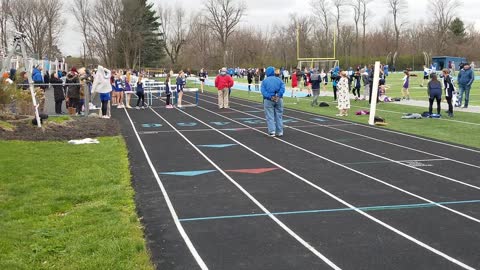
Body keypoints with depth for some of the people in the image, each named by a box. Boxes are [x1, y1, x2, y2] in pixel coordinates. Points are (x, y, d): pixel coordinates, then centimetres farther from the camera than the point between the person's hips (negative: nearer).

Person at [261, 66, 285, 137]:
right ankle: (280, 132, 11)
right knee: (279, 116, 10)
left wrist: (270, 97, -16)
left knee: (270, 116, 1)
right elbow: (282, 88, -8)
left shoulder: (264, 81, 3)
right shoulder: (279, 80, 7)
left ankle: (272, 131, -8)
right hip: (278, 100, 2)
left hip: (268, 100, -2)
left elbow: (263, 91, -10)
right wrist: (278, 96, -16)